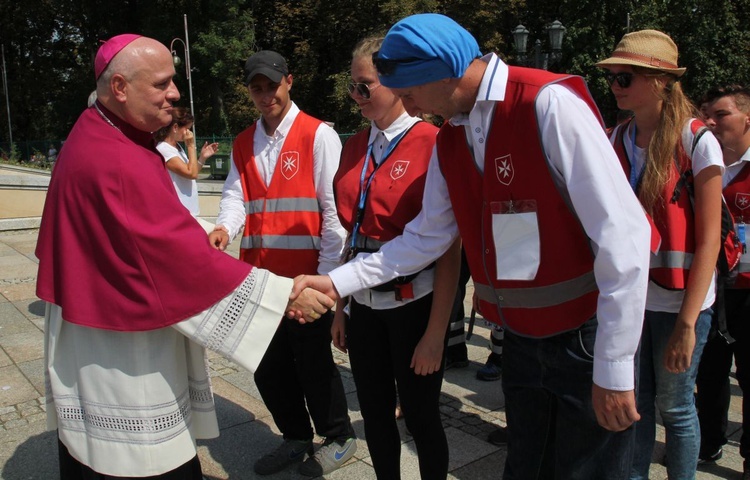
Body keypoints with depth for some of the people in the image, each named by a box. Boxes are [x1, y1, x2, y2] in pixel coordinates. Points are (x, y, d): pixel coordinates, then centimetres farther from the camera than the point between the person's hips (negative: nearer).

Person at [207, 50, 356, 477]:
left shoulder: (318, 135, -5)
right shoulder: (243, 145, 14)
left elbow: (335, 207, -10)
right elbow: (235, 196, 8)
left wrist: (326, 273, -14)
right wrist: (225, 227, -16)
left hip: (307, 277, -6)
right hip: (259, 278, 6)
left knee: (313, 361, 6)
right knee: (268, 366, 14)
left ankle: (339, 438, 30)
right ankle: (296, 437, 37)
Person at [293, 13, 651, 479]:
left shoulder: (548, 103, -20)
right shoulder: (449, 140, 3)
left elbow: (623, 232, -23)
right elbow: (426, 237, 8)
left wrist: (614, 368, -20)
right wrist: (338, 280, 2)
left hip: (587, 335, -6)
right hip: (520, 337, 6)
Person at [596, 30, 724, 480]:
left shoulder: (697, 141, -10)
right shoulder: (617, 139, 4)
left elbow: (708, 239, -11)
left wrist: (688, 321, -16)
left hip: (678, 301, -4)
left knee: (674, 405, 10)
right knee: (635, 402, 14)